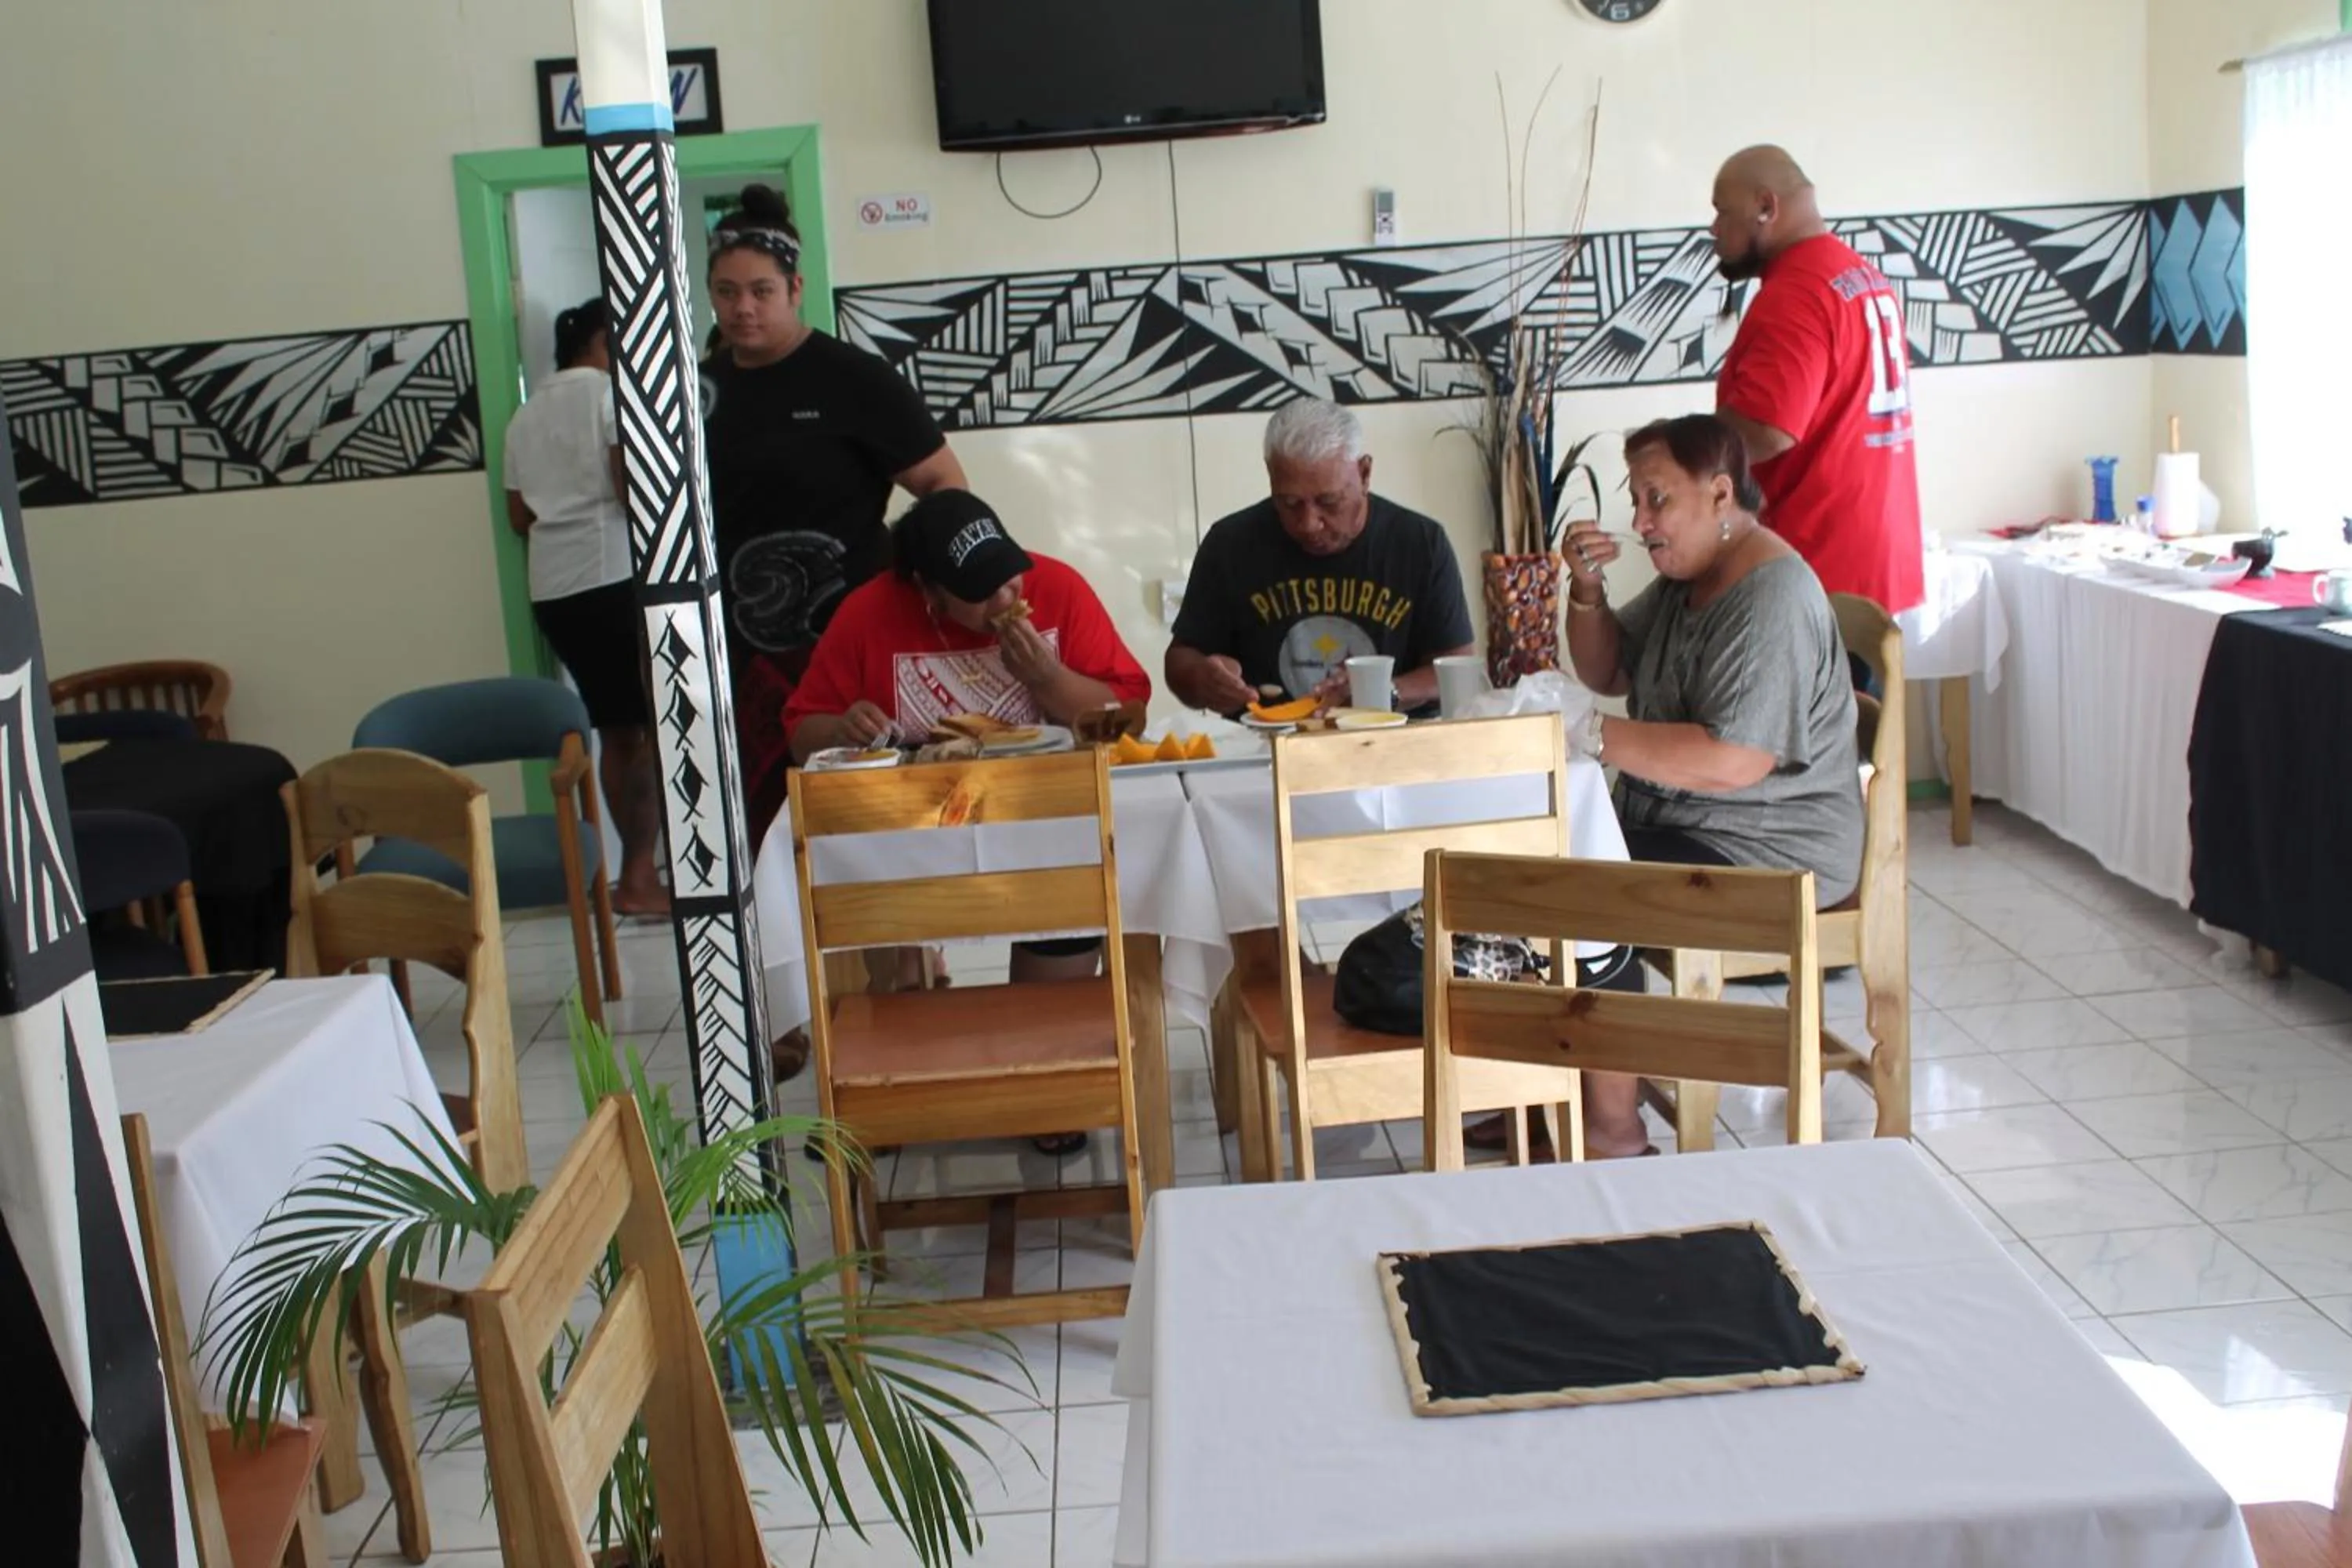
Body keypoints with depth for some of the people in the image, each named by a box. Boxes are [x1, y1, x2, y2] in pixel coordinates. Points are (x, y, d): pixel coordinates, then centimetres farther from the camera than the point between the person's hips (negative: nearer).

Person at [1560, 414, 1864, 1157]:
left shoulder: (1771, 600, -21)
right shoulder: (1687, 574, 10)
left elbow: (1735, 761, -30)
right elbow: (1607, 672, 19)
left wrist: (1595, 735, -25)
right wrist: (1587, 590, -1)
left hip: (1765, 853, -10)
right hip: (1678, 822, 10)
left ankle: (1614, 1132, -10)